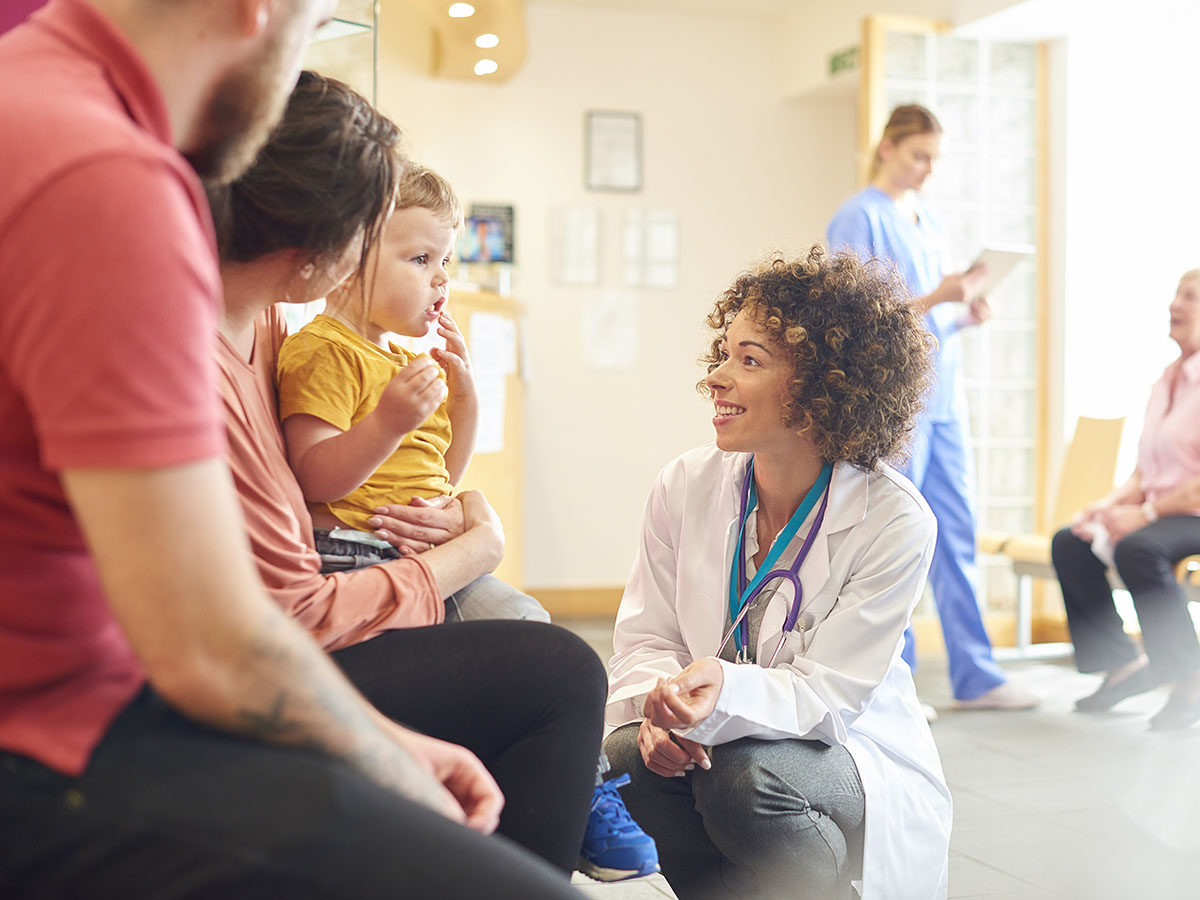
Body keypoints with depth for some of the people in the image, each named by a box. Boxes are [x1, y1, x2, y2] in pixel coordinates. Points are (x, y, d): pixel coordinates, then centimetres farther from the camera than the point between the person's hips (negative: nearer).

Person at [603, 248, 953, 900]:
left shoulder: (894, 521, -17)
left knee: (746, 776, -35)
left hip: (848, 755, -3)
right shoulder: (685, 486, -4)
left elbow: (827, 696, -20)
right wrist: (660, 705, -25)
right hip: (713, 741, 4)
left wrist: (726, 694, -41)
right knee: (627, 757, -28)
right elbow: (644, 638, -1)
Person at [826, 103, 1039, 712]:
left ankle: (975, 678, 12)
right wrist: (935, 298, -20)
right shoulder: (859, 218, -5)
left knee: (957, 535, 7)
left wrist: (966, 313, 2)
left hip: (941, 398, 8)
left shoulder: (927, 223, 19)